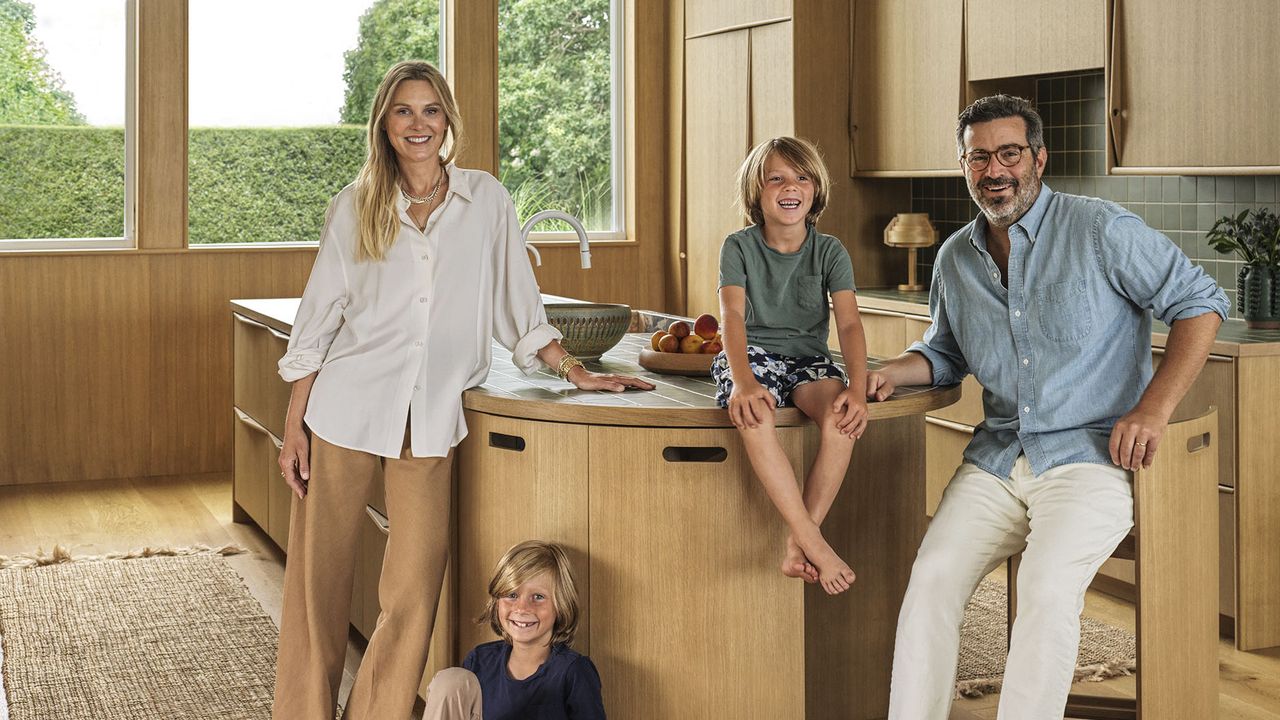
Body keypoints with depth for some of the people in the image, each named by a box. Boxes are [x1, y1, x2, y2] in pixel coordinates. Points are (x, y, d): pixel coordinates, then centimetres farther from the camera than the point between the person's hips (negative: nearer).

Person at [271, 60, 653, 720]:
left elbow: (516, 302, 11)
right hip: (347, 409, 0)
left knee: (414, 591, -3)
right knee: (319, 580, 1)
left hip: (430, 419, 1)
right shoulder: (355, 207, 5)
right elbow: (317, 320, 6)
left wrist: (577, 374, 4)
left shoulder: (485, 200, 6)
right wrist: (294, 426, 1)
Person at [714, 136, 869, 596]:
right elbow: (732, 315, -16)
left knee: (842, 416, -33)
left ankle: (797, 544, -26)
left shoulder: (830, 252, 2)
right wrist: (742, 381, -35)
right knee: (753, 415, -37)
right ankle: (815, 544, -33)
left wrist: (857, 387, -29)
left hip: (808, 358, 2)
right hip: (753, 355, -1)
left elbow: (849, 324, -9)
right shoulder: (739, 247, -1)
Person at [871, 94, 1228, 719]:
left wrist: (1154, 408, -12)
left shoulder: (1100, 230, -5)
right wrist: (892, 373, 6)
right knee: (932, 577, -19)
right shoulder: (955, 258, 13)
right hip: (995, 458, 5)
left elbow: (1199, 302, -3)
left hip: (1089, 456, -5)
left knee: (1047, 586, -29)